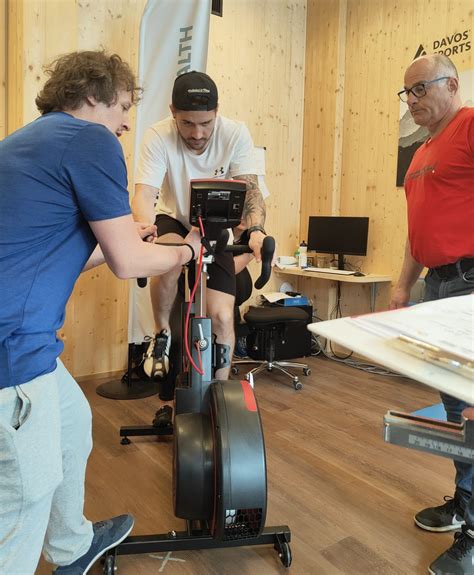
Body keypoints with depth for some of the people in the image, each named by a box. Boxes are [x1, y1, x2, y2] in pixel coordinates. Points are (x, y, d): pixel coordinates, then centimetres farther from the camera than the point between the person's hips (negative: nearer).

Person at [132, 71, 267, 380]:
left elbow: (250, 188, -25)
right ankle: (162, 333, -8)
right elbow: (144, 195, -29)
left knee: (222, 317, -11)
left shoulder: (235, 134, -18)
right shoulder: (159, 137, -21)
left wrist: (256, 230, -45)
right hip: (173, 220, -1)